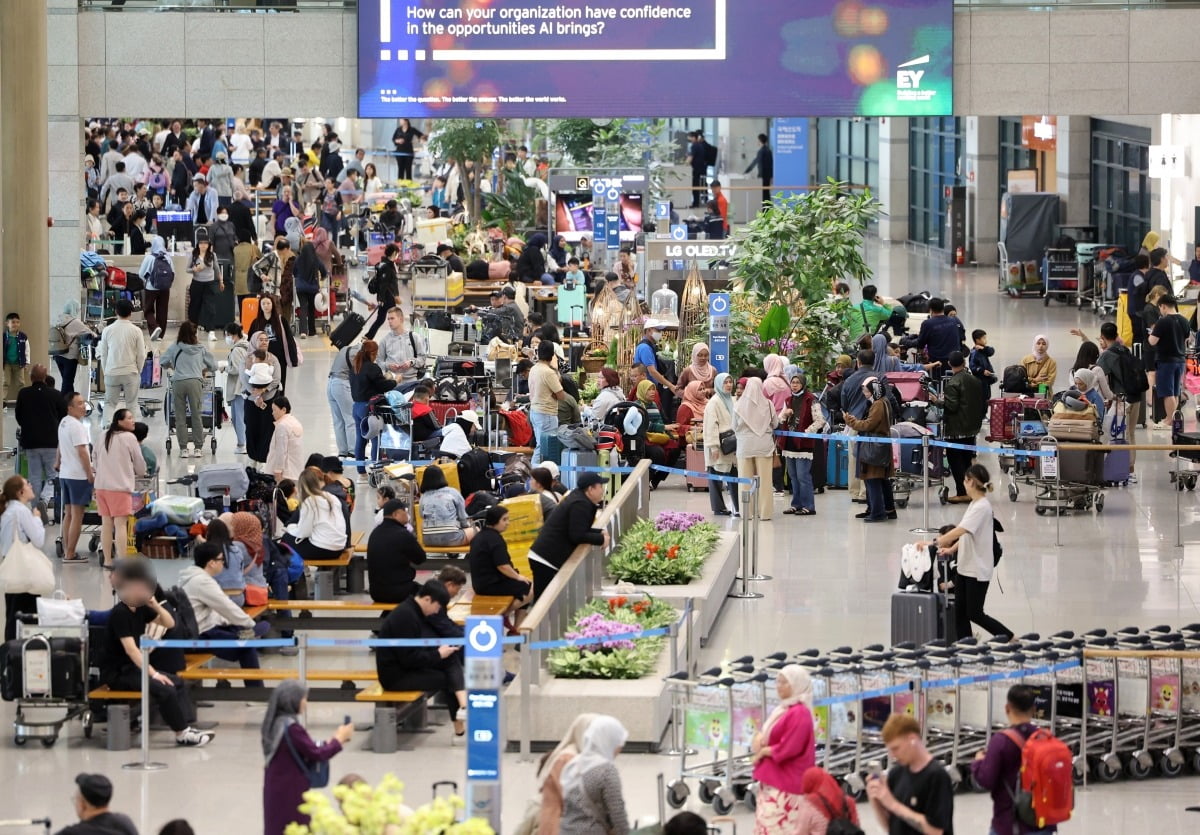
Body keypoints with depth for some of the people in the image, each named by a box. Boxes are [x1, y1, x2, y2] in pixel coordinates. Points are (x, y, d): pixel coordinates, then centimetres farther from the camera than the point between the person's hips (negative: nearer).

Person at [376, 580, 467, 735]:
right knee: (446, 678, -15)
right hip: (396, 675, -9)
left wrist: (444, 648, -1)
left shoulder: (415, 612, 8)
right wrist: (438, 655, -16)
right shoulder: (405, 617, -23)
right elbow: (409, 658, -25)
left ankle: (463, 705, -28)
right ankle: (459, 724, 0)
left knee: (452, 659, -10)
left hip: (411, 666, 9)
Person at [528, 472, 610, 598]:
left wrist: (599, 532, 9)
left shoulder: (578, 497, 13)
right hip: (546, 558, -11)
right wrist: (601, 539, -9)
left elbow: (579, 529, 22)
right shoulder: (580, 505, -17)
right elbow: (577, 536, -20)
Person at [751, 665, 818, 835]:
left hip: (786, 783, -10)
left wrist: (763, 751, -8)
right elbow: (767, 735, 21)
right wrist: (759, 739, -3)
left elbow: (787, 749, -22)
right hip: (771, 781, 10)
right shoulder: (783, 709, 16)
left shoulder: (799, 713, -16)